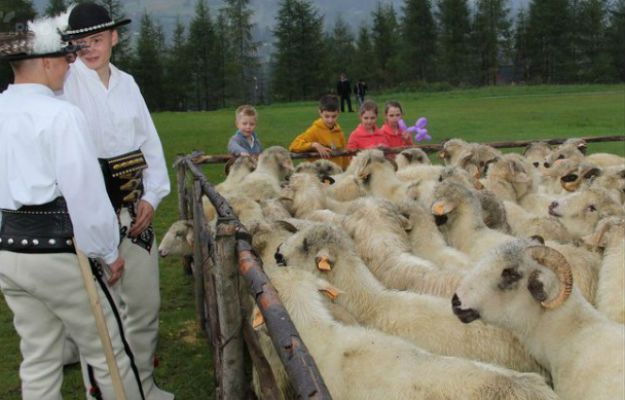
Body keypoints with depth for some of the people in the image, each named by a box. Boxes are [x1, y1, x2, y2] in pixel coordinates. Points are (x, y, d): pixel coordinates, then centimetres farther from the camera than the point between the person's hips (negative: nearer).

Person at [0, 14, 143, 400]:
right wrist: (109, 251, -4)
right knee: (108, 352, 9)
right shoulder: (60, 114, -15)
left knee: (38, 360, 16)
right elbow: (85, 191, -16)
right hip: (56, 250, -7)